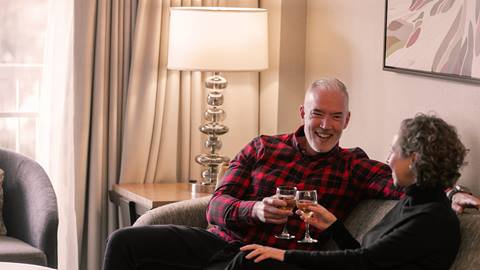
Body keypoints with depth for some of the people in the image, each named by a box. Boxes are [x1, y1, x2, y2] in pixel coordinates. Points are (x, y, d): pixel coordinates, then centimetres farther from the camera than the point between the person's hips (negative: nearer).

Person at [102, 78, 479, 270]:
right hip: (221, 240, 4)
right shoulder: (263, 148, 13)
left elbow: (399, 182, -12)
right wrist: (255, 210, -17)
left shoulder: (352, 166, 7)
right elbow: (217, 206, 5)